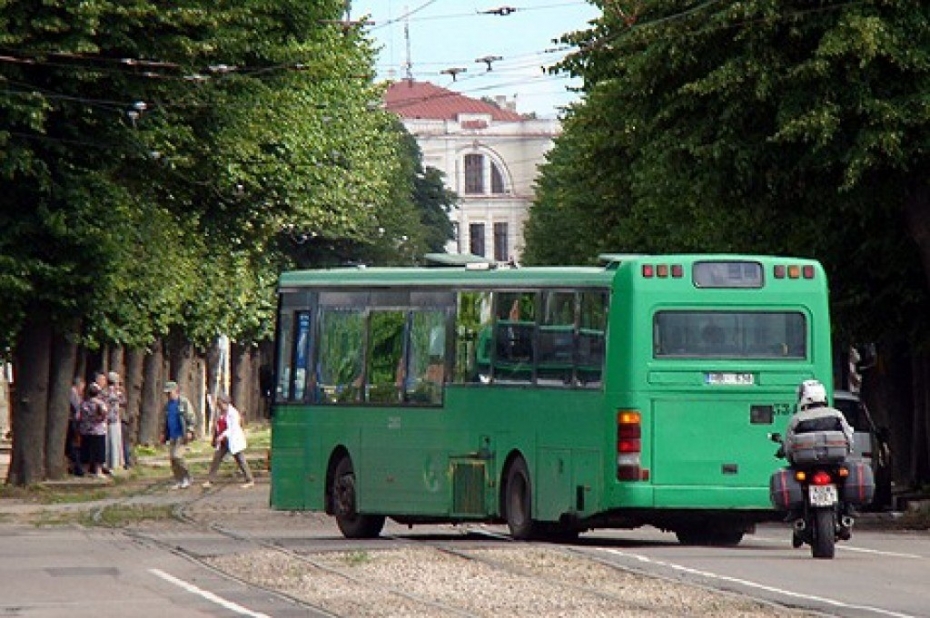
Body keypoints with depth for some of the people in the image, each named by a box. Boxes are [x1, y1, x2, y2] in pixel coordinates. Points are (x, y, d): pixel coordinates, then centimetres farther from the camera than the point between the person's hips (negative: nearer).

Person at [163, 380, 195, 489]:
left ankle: (187, 478, -3)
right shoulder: (168, 405, 16)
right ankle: (178, 481, 10)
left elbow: (190, 417, -10)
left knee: (177, 456, -18)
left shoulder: (184, 402, -5)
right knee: (173, 458, 3)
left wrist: (189, 431, -19)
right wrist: (165, 435, 23)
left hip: (182, 435, -8)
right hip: (172, 436, 8)